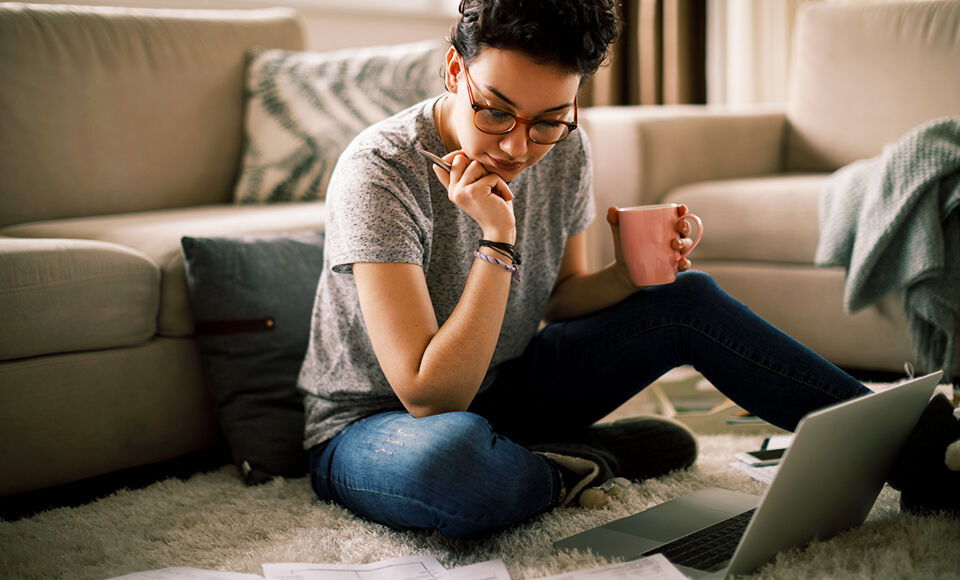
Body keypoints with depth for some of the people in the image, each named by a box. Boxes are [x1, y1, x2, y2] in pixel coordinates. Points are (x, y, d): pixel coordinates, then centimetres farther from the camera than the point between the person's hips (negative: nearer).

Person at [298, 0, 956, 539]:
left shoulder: (564, 151, -8)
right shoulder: (381, 171, -28)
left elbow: (556, 299, 7)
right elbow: (431, 397, -31)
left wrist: (627, 276, -14)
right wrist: (497, 241, -35)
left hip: (500, 386, 6)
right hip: (373, 422, -5)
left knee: (688, 299, -7)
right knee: (455, 457, -43)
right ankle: (582, 465, -10)